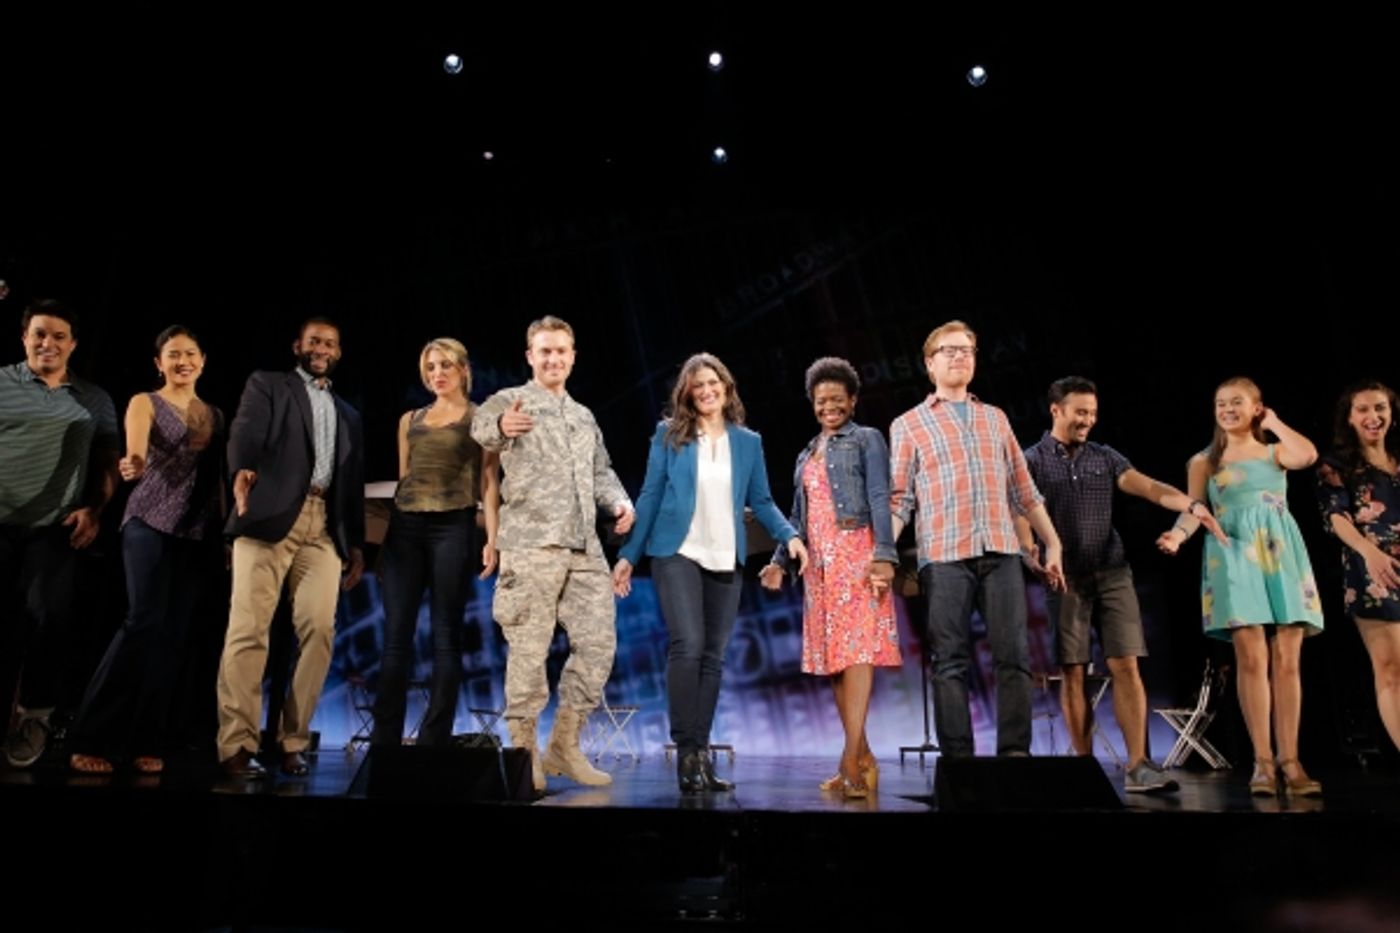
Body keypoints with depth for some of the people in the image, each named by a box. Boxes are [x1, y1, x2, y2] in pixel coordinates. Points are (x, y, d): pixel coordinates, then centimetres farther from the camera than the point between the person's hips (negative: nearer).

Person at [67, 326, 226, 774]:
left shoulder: (215, 414, 15)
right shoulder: (144, 403, 3)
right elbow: (135, 455, -15)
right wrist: (133, 465, -39)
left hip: (199, 533, 4)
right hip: (150, 524, -4)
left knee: (174, 632, 1)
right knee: (145, 620, -16)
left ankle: (145, 741, 7)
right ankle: (89, 737, -7)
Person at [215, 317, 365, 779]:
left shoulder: (347, 415, 27)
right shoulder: (266, 385, 14)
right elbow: (245, 431, -6)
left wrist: (357, 544, 14)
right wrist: (243, 469, -28)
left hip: (324, 527, 4)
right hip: (271, 516, -3)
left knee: (318, 630, -8)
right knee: (249, 629, -9)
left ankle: (292, 741, 0)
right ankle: (237, 745, -6)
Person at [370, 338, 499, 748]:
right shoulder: (410, 419, 18)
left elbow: (488, 481, 1)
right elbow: (403, 477, 19)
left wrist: (492, 538, -9)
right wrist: (389, 524, 13)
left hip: (453, 527, -3)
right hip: (405, 527, 4)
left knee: (445, 636, -2)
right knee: (396, 635, 0)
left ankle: (434, 739, 3)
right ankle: (385, 738, 6)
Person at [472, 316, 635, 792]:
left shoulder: (584, 416, 22)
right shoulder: (511, 401, 3)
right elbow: (482, 427, -19)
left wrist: (619, 501, 6)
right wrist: (501, 426, -44)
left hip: (585, 547, 6)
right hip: (531, 543, -6)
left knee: (598, 642, 3)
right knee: (529, 648, -4)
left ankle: (564, 745, 15)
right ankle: (523, 751, 8)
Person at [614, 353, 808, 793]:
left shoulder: (749, 441, 9)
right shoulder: (669, 434, 3)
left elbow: (760, 501, 10)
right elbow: (650, 496, 3)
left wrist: (790, 535, -7)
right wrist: (629, 554, 0)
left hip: (726, 560, 3)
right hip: (677, 554, -3)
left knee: (713, 656, 5)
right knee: (688, 646, -15)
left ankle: (701, 753, 13)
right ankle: (687, 751, -2)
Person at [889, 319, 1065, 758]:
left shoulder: (996, 417, 19)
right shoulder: (908, 424, 8)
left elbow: (1024, 490, 18)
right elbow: (899, 499, 2)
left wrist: (1052, 544, 14)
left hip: (1002, 552, 3)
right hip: (944, 556, -3)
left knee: (1014, 656, 0)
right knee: (952, 661, 0)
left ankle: (1015, 753, 7)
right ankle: (957, 759, 6)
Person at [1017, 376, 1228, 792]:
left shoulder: (1105, 457, 13)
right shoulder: (1033, 460, 3)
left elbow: (1147, 486, -1)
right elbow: (1019, 512, -8)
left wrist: (1192, 504, -20)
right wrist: (1032, 551, -27)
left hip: (1112, 572, 3)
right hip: (1066, 577, -3)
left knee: (1126, 667, -3)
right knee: (1073, 673, 1)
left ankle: (1138, 766, -1)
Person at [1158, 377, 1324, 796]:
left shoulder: (1275, 452, 16)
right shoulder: (1204, 460, 12)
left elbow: (1308, 455, -8)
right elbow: (1193, 508, -1)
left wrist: (1274, 423, 7)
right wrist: (1179, 533, -22)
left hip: (1282, 553, 2)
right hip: (1235, 554, -2)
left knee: (1286, 660, -2)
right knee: (1252, 659, -9)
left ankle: (1289, 760, 2)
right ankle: (1263, 761, -5)